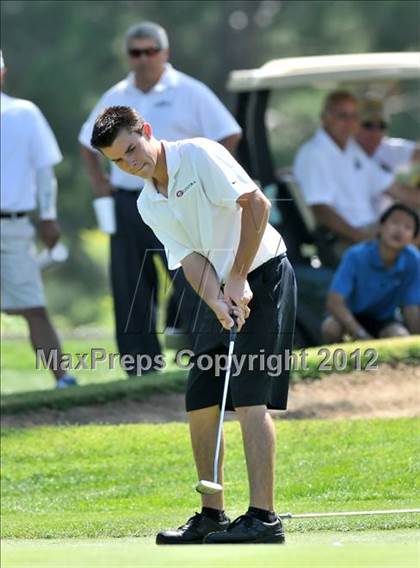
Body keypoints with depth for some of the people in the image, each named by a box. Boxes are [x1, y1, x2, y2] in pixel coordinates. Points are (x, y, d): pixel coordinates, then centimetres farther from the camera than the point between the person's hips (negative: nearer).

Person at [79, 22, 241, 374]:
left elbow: (229, 134, -3)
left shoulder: (189, 93, -2)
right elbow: (88, 141, 27)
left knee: (190, 285, -11)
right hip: (126, 204, 5)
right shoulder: (115, 97, 13)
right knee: (129, 292, 5)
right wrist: (97, 181, 14)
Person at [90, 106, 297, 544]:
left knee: (249, 399, -15)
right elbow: (190, 259, 0)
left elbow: (256, 203, -18)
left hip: (262, 274, -8)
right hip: (219, 294, 8)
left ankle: (263, 517, -17)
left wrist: (238, 278, -17)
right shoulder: (148, 205, 10)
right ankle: (212, 516, 14)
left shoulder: (199, 154, -11)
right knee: (200, 405, 6)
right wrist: (216, 301, -20)